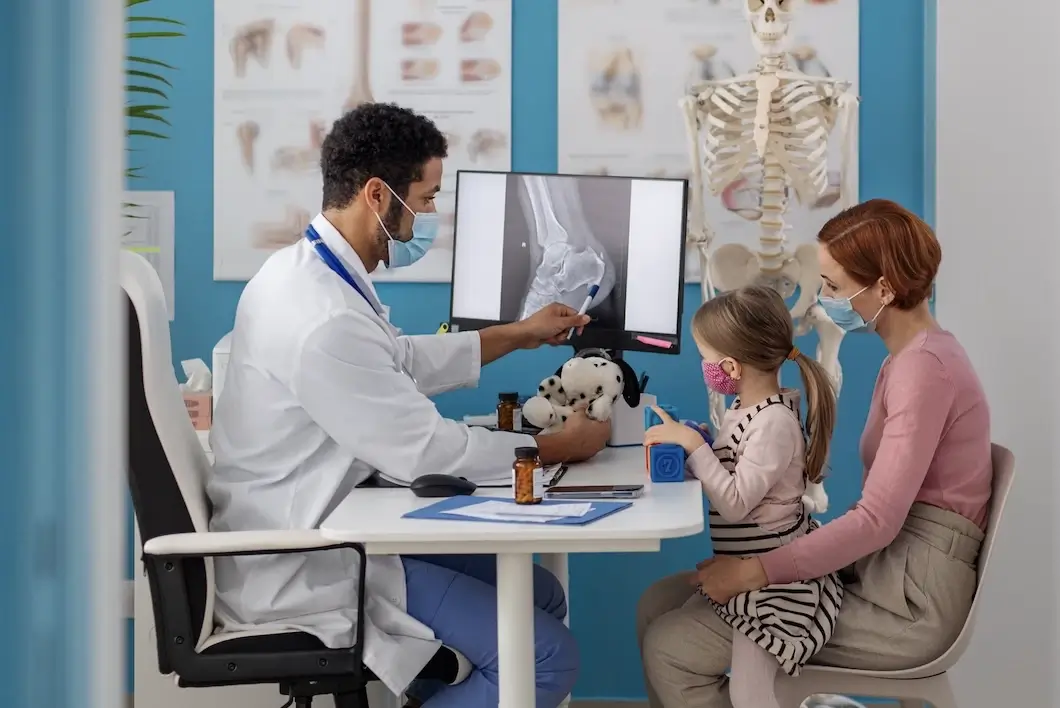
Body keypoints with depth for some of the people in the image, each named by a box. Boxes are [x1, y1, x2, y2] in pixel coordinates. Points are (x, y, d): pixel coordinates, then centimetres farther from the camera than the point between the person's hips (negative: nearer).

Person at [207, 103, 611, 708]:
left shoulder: (305, 269, 4)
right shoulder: (323, 317, -28)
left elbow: (401, 361, 22)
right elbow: (426, 453, -21)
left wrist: (517, 335, 24)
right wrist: (560, 448, -8)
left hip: (316, 530, 10)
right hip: (303, 572, -10)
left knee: (540, 595, 13)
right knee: (548, 657, -14)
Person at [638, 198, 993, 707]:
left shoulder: (923, 366, -17)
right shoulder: (911, 357, 15)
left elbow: (879, 519, -23)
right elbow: (881, 506, 10)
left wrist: (758, 570, -20)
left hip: (907, 603, -10)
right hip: (877, 571, 10)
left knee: (671, 649, -12)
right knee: (658, 605, 4)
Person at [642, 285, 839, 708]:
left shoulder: (774, 423, -23)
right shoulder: (747, 409, 6)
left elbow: (735, 503, -25)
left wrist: (693, 445, -24)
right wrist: (684, 442, 2)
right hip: (744, 569, 10)